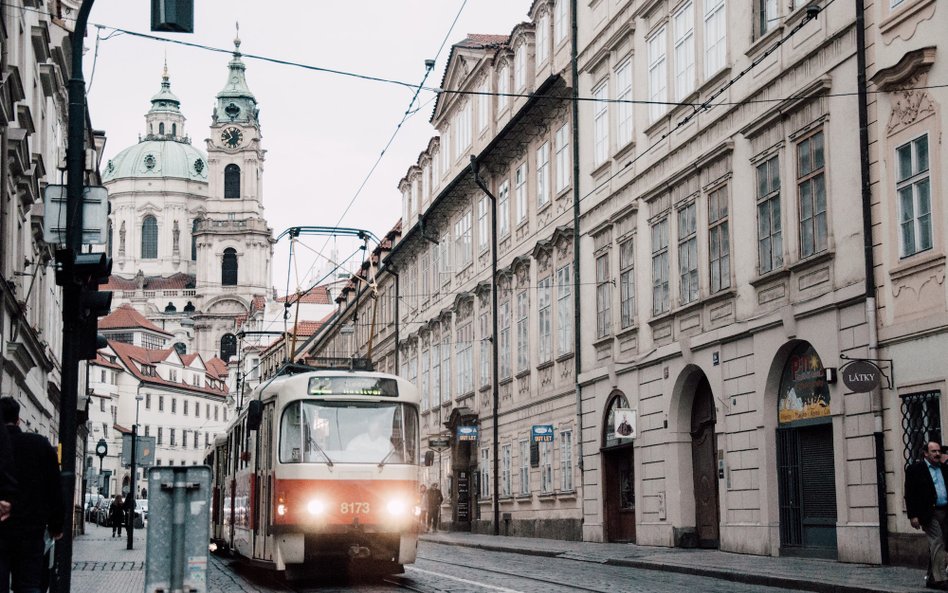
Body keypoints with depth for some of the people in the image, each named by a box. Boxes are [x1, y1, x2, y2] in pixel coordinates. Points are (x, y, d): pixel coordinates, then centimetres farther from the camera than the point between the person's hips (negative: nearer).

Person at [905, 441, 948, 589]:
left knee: (935, 546, 12)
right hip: (929, 514, -6)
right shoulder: (915, 469, -4)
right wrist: (912, 515, -13)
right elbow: (909, 494, -7)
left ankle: (931, 578, 20)